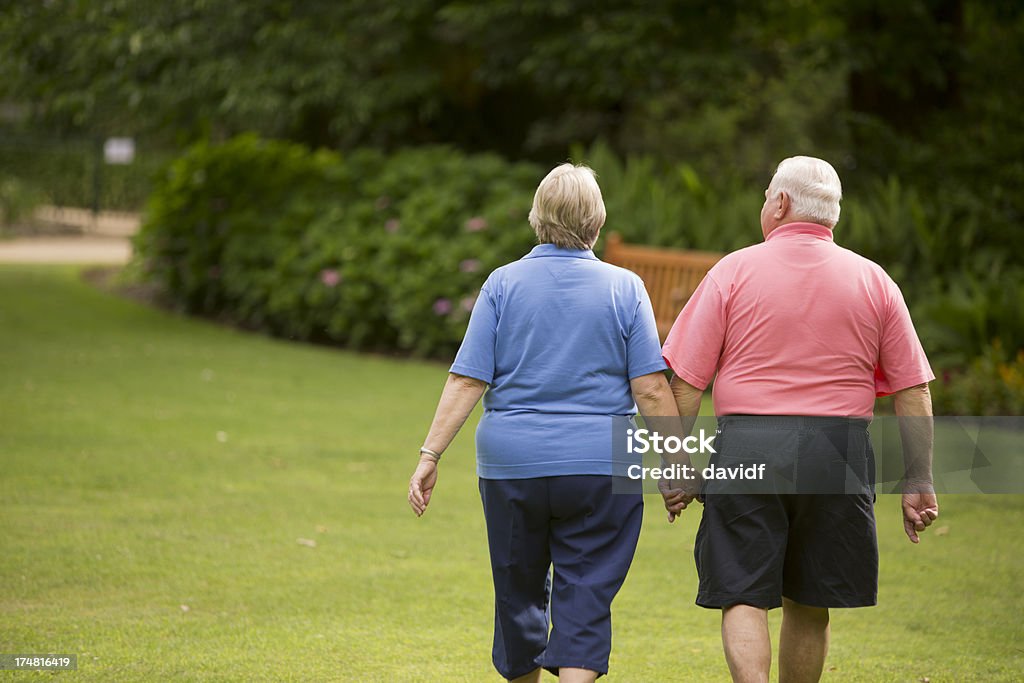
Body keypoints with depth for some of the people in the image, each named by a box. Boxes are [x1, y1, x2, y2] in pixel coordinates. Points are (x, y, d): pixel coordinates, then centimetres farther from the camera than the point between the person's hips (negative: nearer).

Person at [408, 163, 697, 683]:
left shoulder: (504, 283, 0)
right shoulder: (624, 289, -2)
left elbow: (466, 381, -6)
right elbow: (651, 391, -5)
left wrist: (431, 455, -4)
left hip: (511, 464, 1)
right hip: (602, 466, -1)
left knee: (519, 590, 16)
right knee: (585, 601, -1)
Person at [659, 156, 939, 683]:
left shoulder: (734, 272, 1)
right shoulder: (873, 282, 7)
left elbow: (686, 380, -3)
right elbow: (913, 391, 5)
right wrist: (918, 480, 8)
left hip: (746, 445, -2)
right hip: (837, 455, 2)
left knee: (742, 598, -1)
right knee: (809, 605, 13)